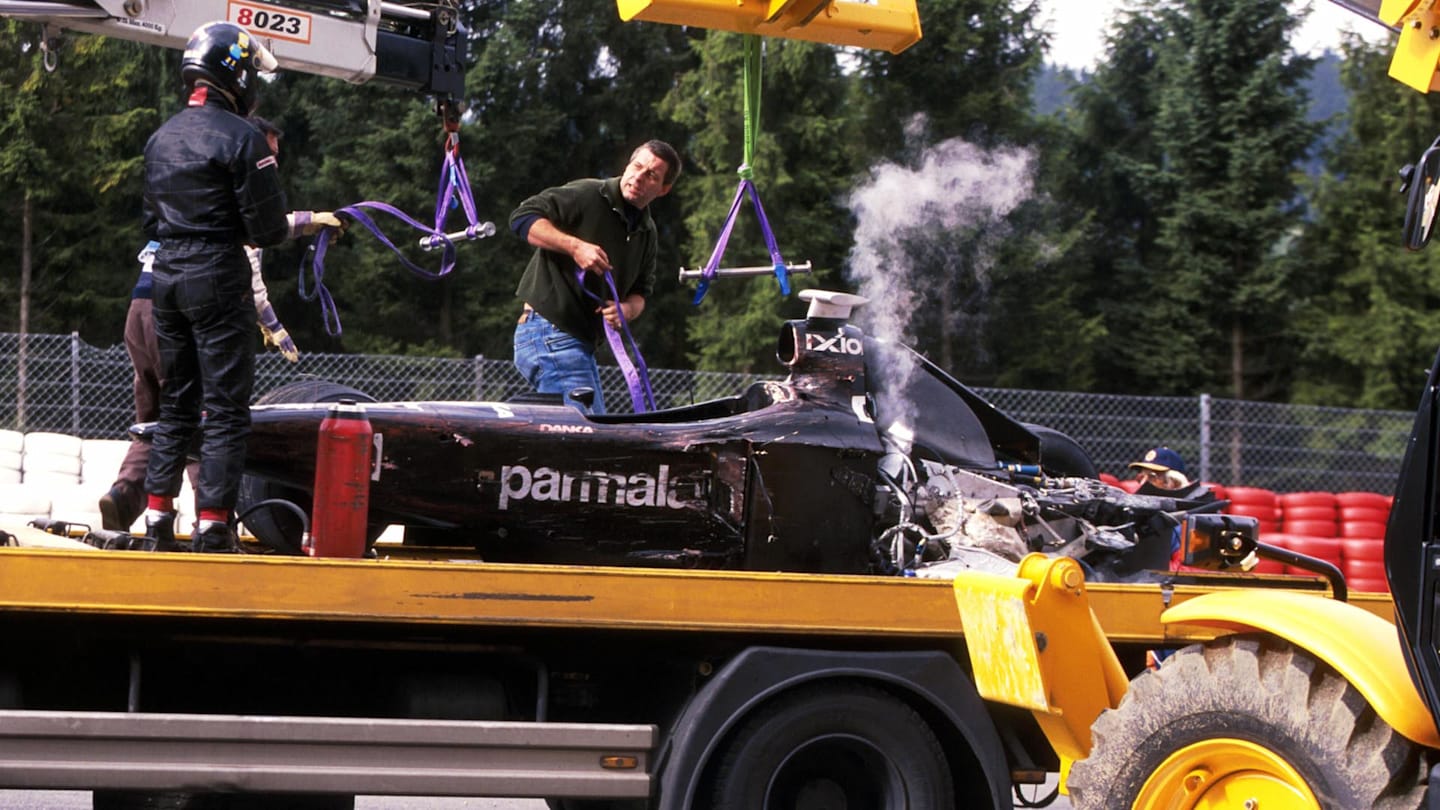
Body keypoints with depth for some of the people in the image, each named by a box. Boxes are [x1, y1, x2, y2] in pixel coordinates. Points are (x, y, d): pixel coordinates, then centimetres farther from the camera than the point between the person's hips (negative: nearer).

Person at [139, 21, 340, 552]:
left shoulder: (162, 137, 11)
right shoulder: (241, 138, -12)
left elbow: (151, 222, 16)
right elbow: (266, 229, -13)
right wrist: (312, 221, 4)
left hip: (166, 279, 7)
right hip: (217, 279, -7)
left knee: (176, 404, 15)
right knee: (226, 409, -3)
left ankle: (158, 522, 14)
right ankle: (212, 528, -7)